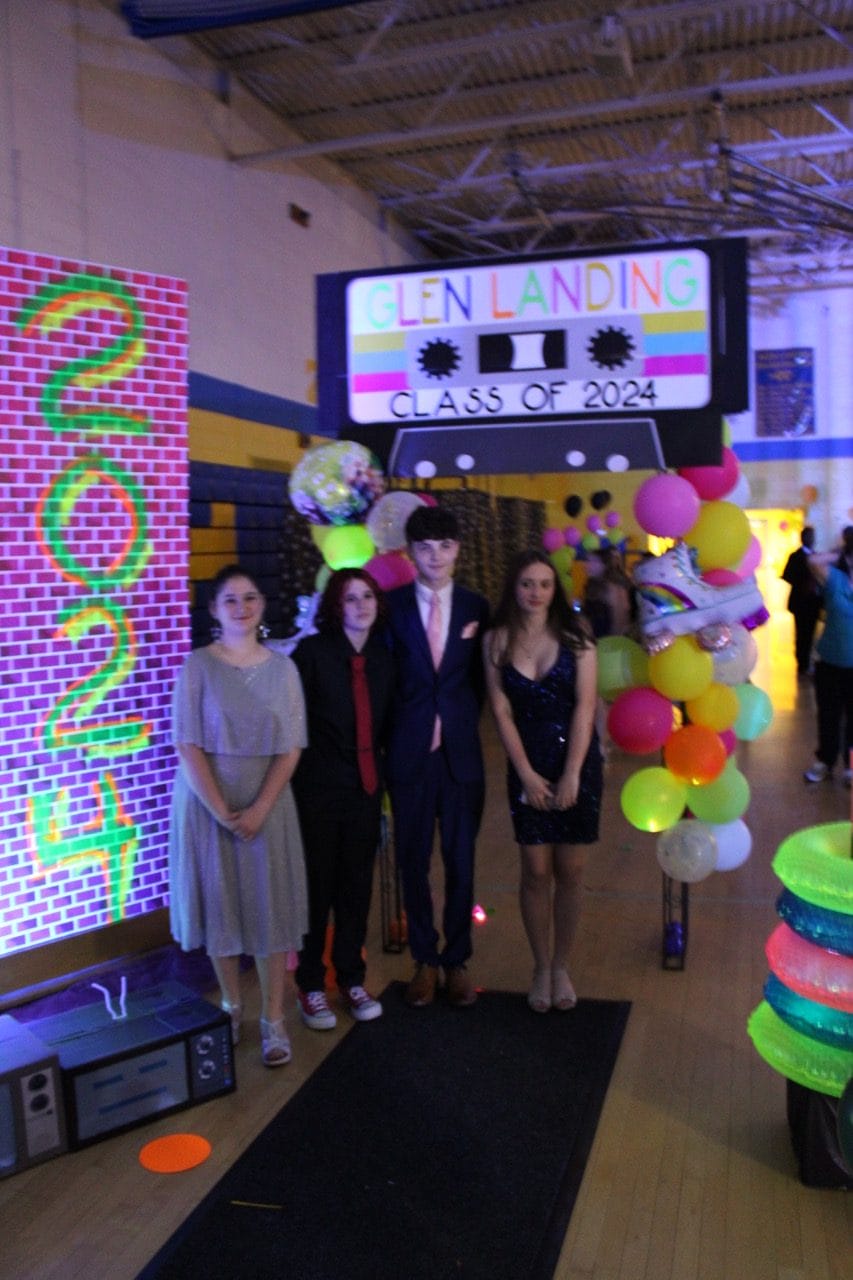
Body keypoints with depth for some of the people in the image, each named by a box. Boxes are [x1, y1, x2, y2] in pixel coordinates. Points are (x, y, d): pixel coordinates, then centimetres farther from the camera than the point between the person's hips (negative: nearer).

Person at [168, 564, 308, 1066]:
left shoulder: (282, 668, 1)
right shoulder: (197, 666, -5)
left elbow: (291, 748, -1)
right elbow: (188, 746, -8)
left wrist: (259, 809, -12)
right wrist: (222, 811, -14)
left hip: (268, 804, 1)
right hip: (208, 803, -1)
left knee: (272, 908, 4)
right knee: (219, 905, 9)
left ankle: (274, 1020, 16)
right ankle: (232, 1007, 29)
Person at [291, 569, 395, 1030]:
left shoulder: (383, 657, 5)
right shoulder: (311, 652, -9)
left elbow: (385, 722, 11)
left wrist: (384, 772, 6)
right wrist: (297, 771, -6)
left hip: (365, 787, 4)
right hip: (317, 788, -4)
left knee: (357, 886, 13)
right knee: (316, 887, 6)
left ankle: (352, 979, 28)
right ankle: (311, 985, 22)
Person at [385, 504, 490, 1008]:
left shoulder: (476, 607, 3)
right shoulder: (392, 605, -1)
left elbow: (479, 678, 9)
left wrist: (461, 722, 3)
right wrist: (396, 732, -4)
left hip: (461, 752, 1)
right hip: (410, 753, -1)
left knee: (461, 863, 10)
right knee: (413, 862, 10)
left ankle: (458, 960, 28)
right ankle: (425, 959, 28)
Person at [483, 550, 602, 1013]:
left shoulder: (575, 634, -4)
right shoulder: (497, 640, -1)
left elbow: (585, 705, -7)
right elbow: (502, 711, -2)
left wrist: (571, 774, -12)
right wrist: (527, 774, -7)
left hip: (576, 760, 0)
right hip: (526, 763, 0)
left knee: (569, 870, 5)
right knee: (536, 870, 3)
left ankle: (561, 966, 22)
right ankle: (541, 969, 20)